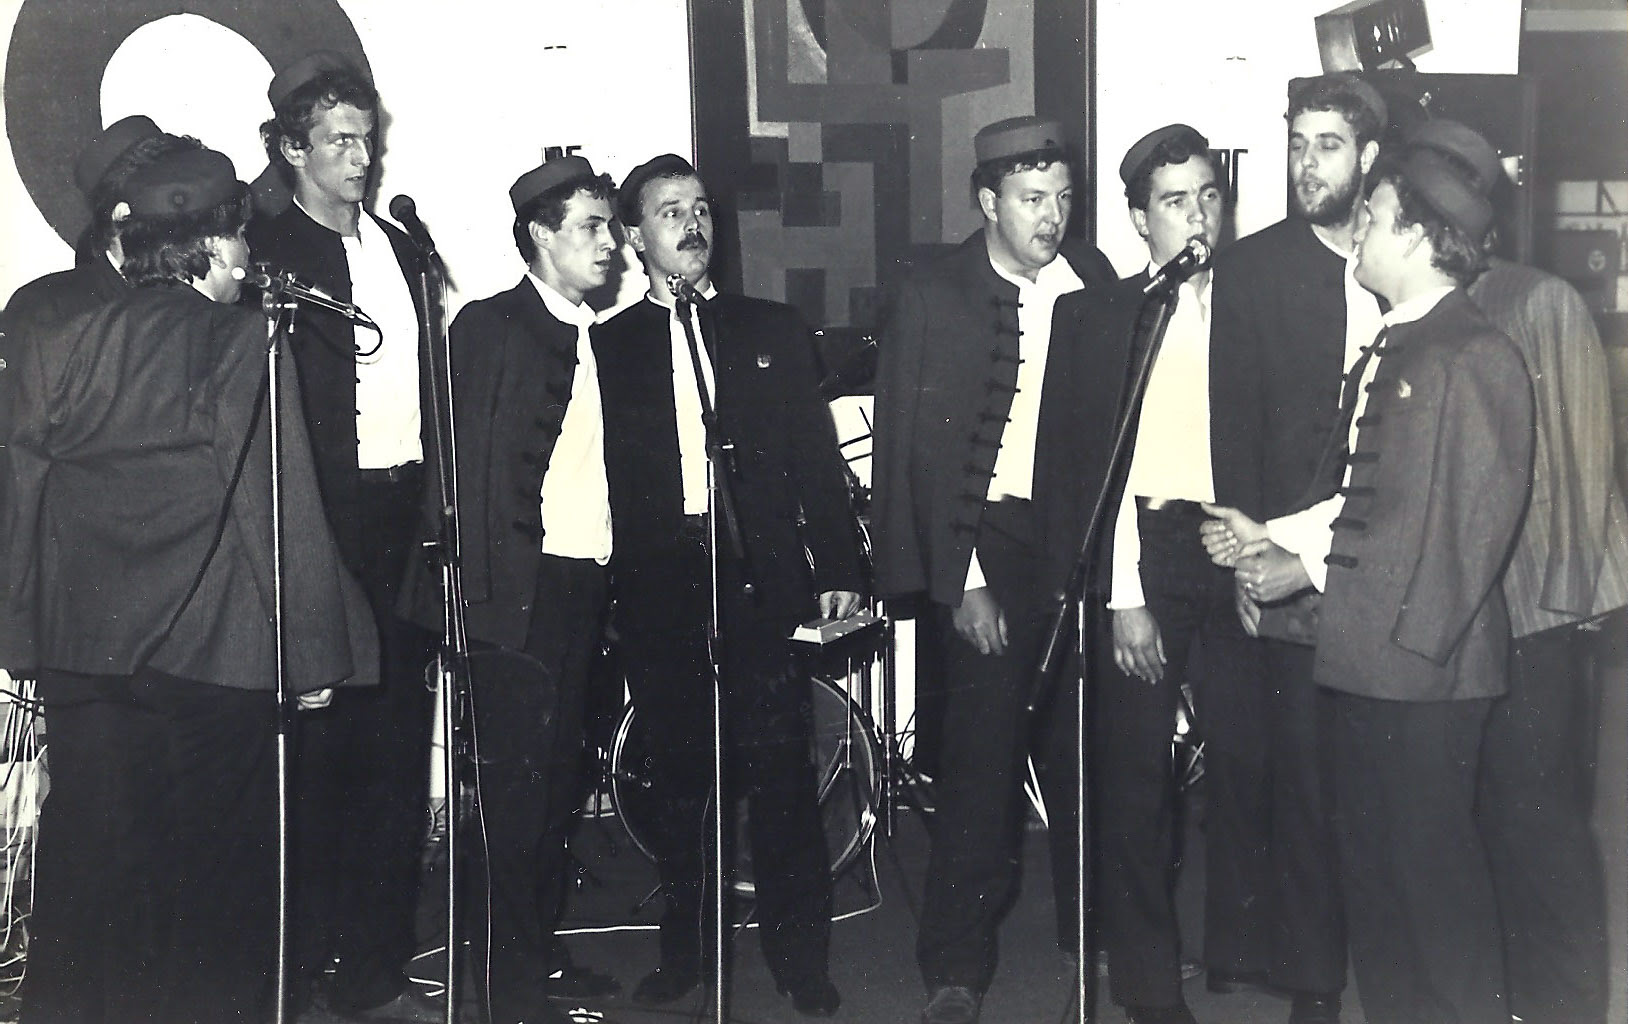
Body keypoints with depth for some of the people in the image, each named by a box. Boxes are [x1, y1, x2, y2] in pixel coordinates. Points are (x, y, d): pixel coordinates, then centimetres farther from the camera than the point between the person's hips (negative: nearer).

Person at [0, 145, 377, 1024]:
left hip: (81, 654, 4)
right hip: (212, 654, -4)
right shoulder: (242, 347, -9)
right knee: (210, 862, 8)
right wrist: (313, 652, -5)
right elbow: (281, 510, -11)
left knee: (89, 861, 12)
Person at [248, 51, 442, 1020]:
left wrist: (438, 506, 10)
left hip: (407, 517, 6)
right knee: (321, 742, -1)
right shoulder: (268, 252, -3)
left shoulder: (403, 246, 17)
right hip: (324, 522, -6)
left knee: (398, 745, 9)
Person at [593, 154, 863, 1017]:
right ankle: (682, 949, 20)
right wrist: (600, 586, -2)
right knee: (676, 776, 7)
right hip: (658, 590, 0)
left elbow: (818, 457, 10)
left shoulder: (774, 330, 12)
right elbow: (599, 475, 4)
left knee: (781, 772, -3)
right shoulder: (606, 346, 9)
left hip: (763, 581, 0)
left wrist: (837, 567, 4)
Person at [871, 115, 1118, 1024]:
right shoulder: (933, 296, -3)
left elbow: (1109, 421, 8)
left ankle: (1090, 933, 26)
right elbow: (916, 452, -4)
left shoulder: (1094, 284, 6)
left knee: (1077, 745, 7)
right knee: (984, 749, -4)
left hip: (1072, 540, 3)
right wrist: (962, 583, -9)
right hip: (984, 543, -3)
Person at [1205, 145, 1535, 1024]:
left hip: (1423, 656, -9)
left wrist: (1311, 567, -18)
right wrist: (1273, 537, 9)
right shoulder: (1390, 350, 15)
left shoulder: (1473, 358, -13)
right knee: (1369, 850, 16)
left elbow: (1464, 523, -19)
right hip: (1366, 653, 9)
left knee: (1432, 854, 0)